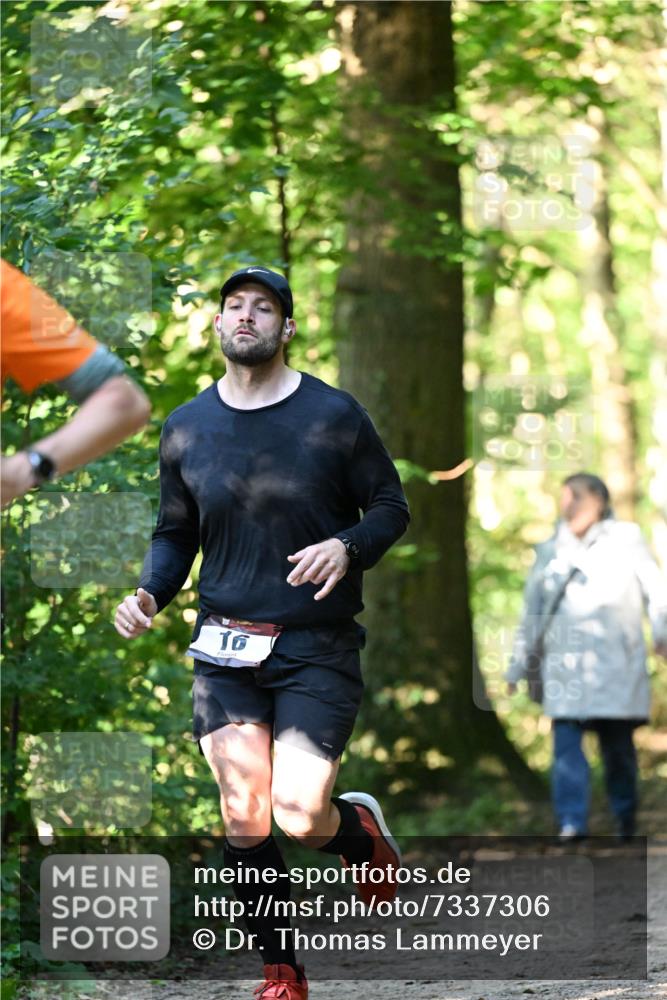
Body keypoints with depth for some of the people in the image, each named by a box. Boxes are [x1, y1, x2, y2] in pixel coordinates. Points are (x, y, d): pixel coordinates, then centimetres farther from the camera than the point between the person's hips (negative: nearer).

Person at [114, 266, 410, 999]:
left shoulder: (333, 415, -2)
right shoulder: (186, 429, 7)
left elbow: (391, 507, 4)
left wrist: (347, 547, -17)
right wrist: (149, 594, -2)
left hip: (318, 648, -3)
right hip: (225, 649, 3)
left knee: (299, 815, -14)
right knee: (243, 819, -3)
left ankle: (361, 830, 23)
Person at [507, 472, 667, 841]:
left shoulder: (625, 541, 8)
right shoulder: (550, 551, 16)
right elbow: (532, 611, 20)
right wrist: (519, 665, 17)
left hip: (614, 663, -2)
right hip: (564, 665, 2)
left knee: (618, 744, 2)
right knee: (565, 742, -11)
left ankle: (626, 821, 17)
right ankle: (571, 823, -15)